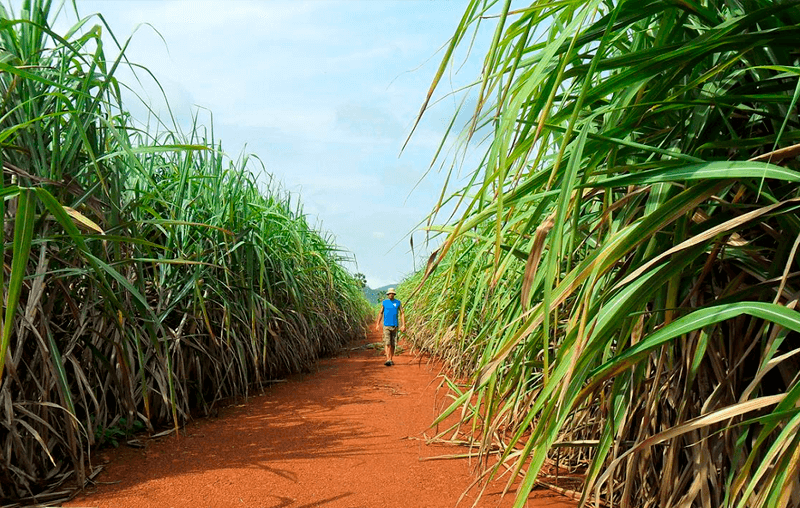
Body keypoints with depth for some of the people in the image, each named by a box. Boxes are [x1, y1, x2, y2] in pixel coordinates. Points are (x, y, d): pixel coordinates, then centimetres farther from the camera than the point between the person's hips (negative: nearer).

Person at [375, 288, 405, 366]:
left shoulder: (398, 302, 5)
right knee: (387, 343, -11)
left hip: (395, 326, 1)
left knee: (393, 344, 7)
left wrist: (403, 325, -5)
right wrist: (378, 324, 7)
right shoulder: (384, 302, 5)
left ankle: (391, 359, 19)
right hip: (386, 325, -1)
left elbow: (402, 313, 4)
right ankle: (388, 360, -18)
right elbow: (381, 313, 12)